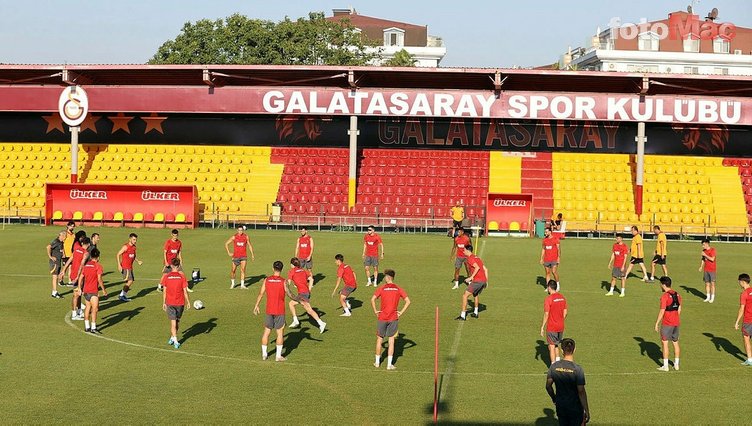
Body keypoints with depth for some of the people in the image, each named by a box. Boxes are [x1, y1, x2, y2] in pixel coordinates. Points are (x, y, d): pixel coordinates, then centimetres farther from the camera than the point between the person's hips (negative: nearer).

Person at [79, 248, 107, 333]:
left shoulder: (85, 265, 10)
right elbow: (99, 279, -13)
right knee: (95, 309, -9)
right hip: (93, 291, -7)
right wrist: (103, 290, -5)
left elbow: (81, 278, 12)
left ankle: (87, 326, 22)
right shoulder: (98, 266, -8)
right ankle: (93, 328, -16)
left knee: (88, 307, 18)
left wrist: (80, 288, 21)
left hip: (85, 290, 7)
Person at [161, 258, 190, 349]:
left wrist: (164, 303, 8)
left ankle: (175, 341, -9)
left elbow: (164, 291, -1)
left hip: (170, 303, 0)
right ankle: (173, 337, 30)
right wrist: (188, 302, 3)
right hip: (180, 302, 0)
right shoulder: (182, 276, -7)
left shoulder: (166, 276, -4)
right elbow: (185, 290, -6)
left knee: (173, 322, 0)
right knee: (177, 320, 19)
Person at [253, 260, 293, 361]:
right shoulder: (283, 281, -10)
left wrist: (256, 306, 17)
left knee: (266, 331, 13)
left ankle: (264, 354, 18)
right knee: (280, 332, 3)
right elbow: (290, 295, -8)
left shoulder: (267, 280, -1)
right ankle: (278, 356, 3)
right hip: (280, 311, -3)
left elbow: (261, 294, 6)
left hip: (269, 310, 3)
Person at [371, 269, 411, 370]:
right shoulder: (398, 289, 0)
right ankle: (389, 364, 4)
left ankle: (377, 362, 22)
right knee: (391, 340, 5)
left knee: (379, 339, 13)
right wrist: (401, 312, -1)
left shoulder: (382, 289, -5)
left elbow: (373, 299, -15)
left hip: (382, 317, -1)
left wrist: (375, 311, -5)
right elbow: (408, 301, -5)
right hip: (393, 318, 1)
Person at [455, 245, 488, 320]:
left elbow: (477, 268, -22)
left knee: (465, 295, -4)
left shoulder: (470, 258, -6)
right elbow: (485, 269, 20)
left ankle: (462, 316, -8)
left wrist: (471, 277, -21)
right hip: (483, 280, 9)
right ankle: (475, 313, 40)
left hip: (477, 281, -9)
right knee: (476, 294, 32)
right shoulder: (477, 258, 21)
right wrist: (486, 281, 22)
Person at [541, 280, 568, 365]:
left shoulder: (549, 299, -16)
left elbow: (546, 315, -16)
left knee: (551, 346, 2)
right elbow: (565, 313, 9)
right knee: (556, 345, 22)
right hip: (561, 327, 6)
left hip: (551, 328, -6)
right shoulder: (562, 297, 4)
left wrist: (542, 327, -9)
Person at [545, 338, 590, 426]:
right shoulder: (577, 369, -21)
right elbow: (581, 392, -18)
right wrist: (587, 411, -9)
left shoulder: (554, 366, -9)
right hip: (575, 407, -4)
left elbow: (548, 386, 0)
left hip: (560, 406, 4)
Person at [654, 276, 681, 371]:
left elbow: (662, 311, -17)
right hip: (676, 323, 7)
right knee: (675, 343, 14)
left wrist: (657, 323, -9)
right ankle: (676, 364, 20)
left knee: (665, 343, 1)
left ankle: (665, 366, 2)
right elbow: (679, 309, 12)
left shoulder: (664, 296, -15)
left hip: (667, 323, -7)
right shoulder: (677, 295, 6)